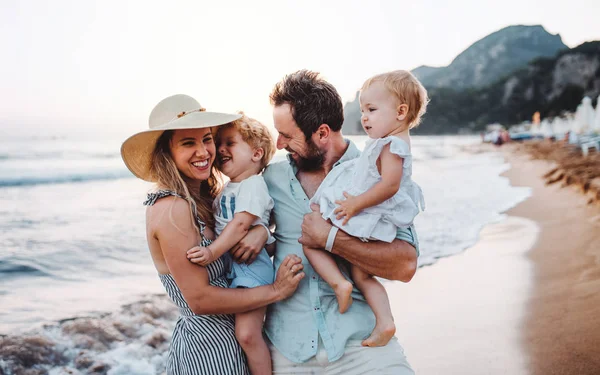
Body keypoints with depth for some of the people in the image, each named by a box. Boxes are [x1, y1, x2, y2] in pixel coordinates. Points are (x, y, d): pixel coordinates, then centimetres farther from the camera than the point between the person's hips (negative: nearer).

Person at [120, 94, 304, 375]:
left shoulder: (200, 198, 3)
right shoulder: (173, 209, -23)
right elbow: (200, 299, -23)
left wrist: (260, 230, -17)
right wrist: (276, 290, -19)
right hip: (210, 346, -8)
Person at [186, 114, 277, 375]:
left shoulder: (253, 185, -11)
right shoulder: (227, 189, 17)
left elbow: (240, 225, -22)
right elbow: (217, 223, 24)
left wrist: (212, 252, -29)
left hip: (250, 266, -9)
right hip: (227, 265, 9)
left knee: (247, 334, -15)